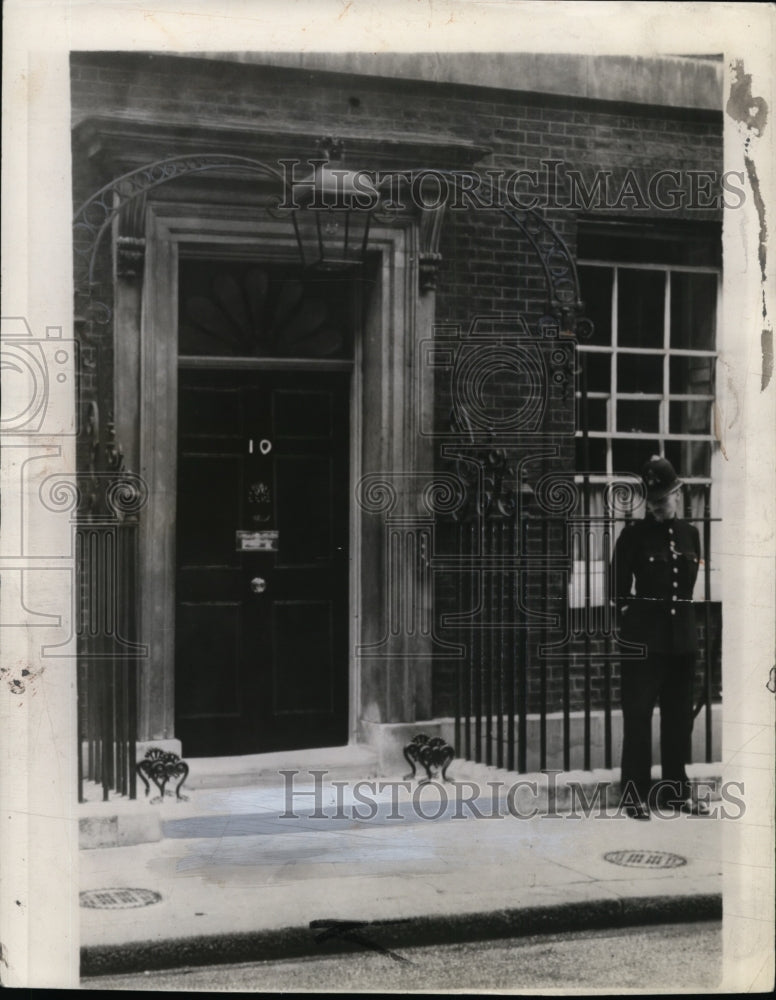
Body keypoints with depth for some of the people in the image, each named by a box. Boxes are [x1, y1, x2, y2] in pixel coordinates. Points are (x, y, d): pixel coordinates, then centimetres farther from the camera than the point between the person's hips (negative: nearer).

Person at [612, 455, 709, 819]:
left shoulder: (690, 534, 9)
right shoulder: (634, 535, -4)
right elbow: (619, 590, 0)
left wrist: (681, 616, 13)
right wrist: (633, 618, 3)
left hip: (682, 636, 5)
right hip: (643, 638, -5)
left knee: (679, 716, 10)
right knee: (638, 715, -1)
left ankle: (675, 790, 21)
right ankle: (635, 794, 4)